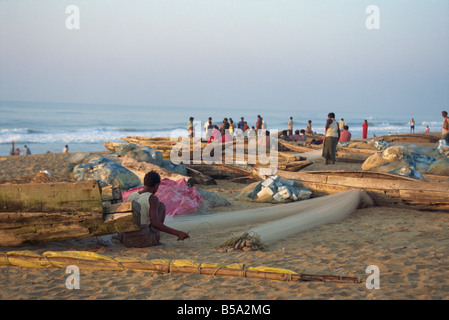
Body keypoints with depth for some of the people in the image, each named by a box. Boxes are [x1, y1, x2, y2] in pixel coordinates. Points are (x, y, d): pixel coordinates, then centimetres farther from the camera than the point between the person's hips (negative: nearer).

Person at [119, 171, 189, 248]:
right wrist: (177, 233, -17)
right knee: (161, 205, 14)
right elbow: (155, 223, -20)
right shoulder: (153, 198, -10)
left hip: (126, 241, 5)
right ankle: (155, 241, 19)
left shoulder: (131, 196, 8)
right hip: (144, 240, -5)